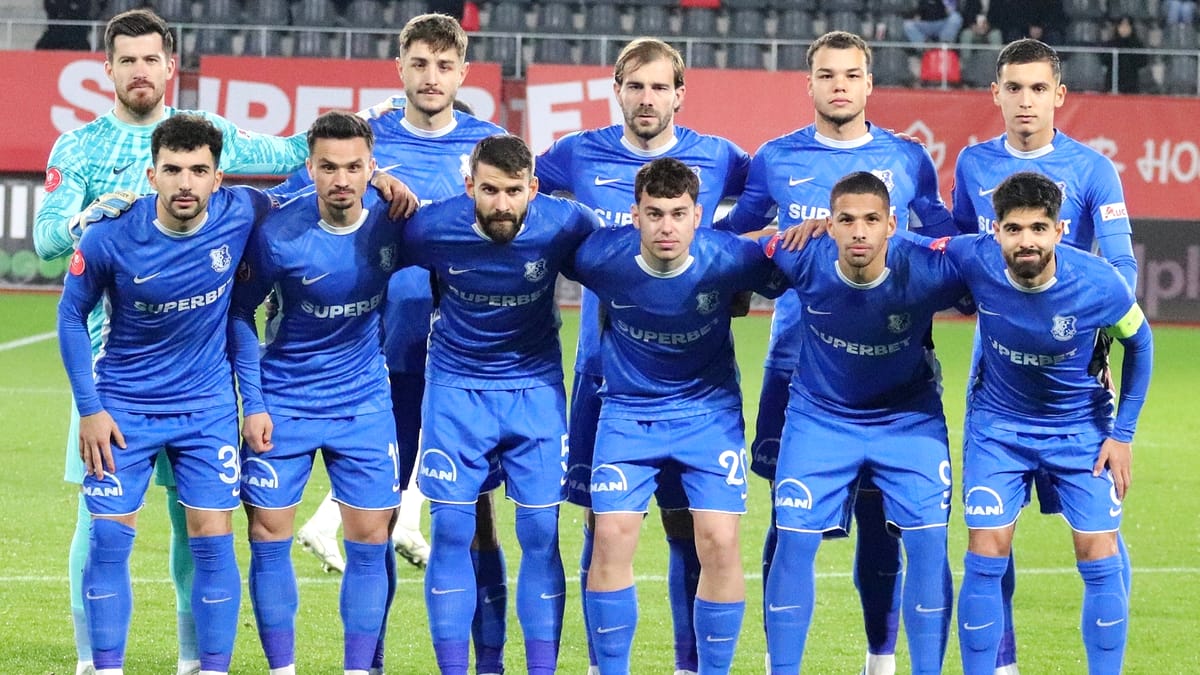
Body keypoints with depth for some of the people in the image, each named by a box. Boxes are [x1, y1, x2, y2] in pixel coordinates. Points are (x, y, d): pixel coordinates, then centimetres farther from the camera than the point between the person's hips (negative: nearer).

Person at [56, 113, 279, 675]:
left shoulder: (243, 215, -15)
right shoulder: (109, 238, -17)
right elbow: (71, 316, -2)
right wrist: (89, 408, -5)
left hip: (208, 406, 1)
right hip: (124, 407, -1)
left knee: (212, 538, -3)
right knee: (108, 538, -3)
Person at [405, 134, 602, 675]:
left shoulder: (565, 225, -18)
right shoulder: (430, 228, -18)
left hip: (535, 387, 0)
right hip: (455, 385, 0)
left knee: (541, 534, -2)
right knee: (450, 532, -3)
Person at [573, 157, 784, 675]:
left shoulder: (728, 259, -21)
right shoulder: (602, 257, -20)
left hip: (709, 409, 0)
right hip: (628, 411, 0)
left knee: (720, 541, -10)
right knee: (612, 536, -10)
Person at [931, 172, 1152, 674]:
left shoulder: (1098, 285, -25)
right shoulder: (974, 261, -25)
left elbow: (1138, 343, -5)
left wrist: (1123, 433, -4)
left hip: (1081, 427, 0)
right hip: (998, 422, 1)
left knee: (1101, 559, -3)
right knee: (986, 556, -5)